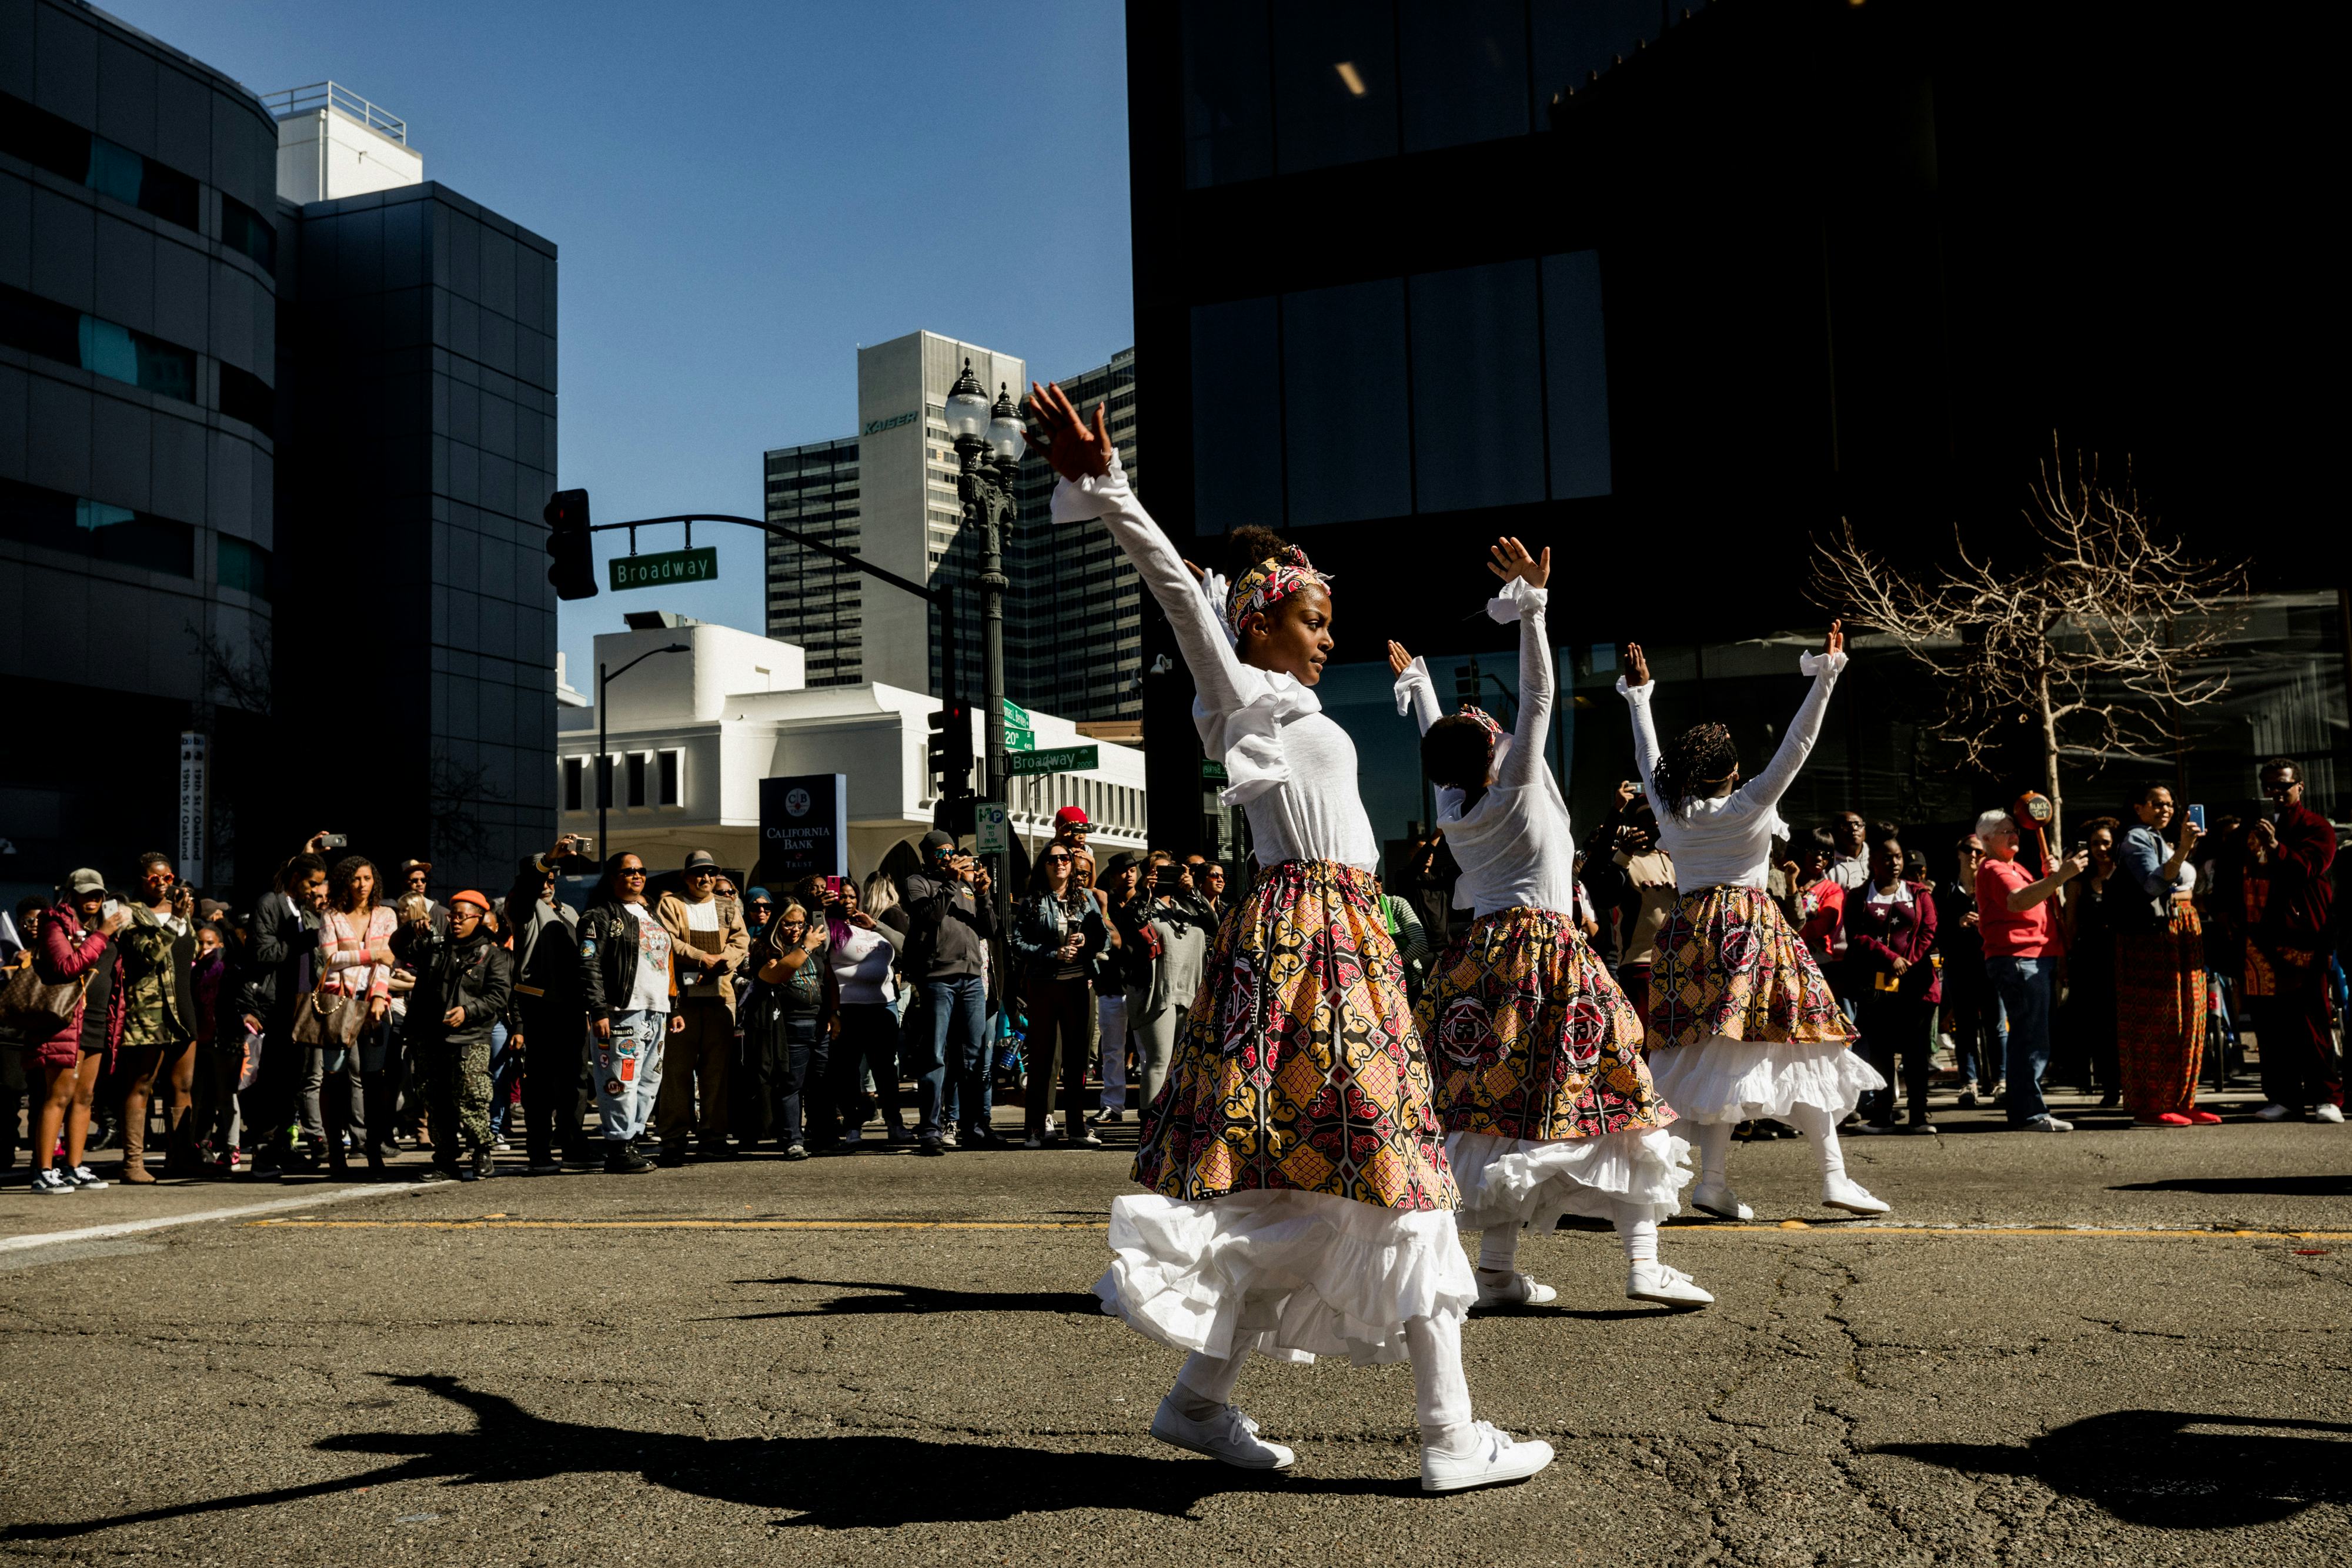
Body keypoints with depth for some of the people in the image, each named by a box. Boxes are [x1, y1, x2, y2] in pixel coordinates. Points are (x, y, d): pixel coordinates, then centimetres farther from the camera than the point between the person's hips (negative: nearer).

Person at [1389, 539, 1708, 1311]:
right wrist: (1532, 603, -13)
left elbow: (1439, 745, 27)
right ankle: (1643, 1259, -7)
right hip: (1546, 953, -7)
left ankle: (1498, 1268, 4)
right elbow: (1537, 694, -11)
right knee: (1613, 1098, -3)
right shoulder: (1517, 788, -5)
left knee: (1503, 1106, 6)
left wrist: (1416, 683, 44)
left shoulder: (1453, 807, 9)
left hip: (1479, 955, 7)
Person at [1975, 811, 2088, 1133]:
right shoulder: (1994, 870, -9)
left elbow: (2038, 900, 26)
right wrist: (2060, 876, -35)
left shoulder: (2015, 868, 25)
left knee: (2028, 1038, 13)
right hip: (2018, 959, -11)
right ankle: (2030, 1113, -15)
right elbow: (2018, 901, -27)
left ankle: (2021, 1107, 18)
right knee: (2032, 1039, -14)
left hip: (2035, 959, 11)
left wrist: (2057, 876, 9)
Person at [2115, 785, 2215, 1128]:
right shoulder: (2136, 839, -5)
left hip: (2184, 936, 9)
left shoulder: (2164, 842, 23)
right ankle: (2151, 1105, -9)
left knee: (2188, 1020, 6)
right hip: (2152, 936, -9)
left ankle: (2180, 1101, 10)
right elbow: (2154, 883, -22)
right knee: (2156, 1022, -10)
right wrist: (2182, 851, -32)